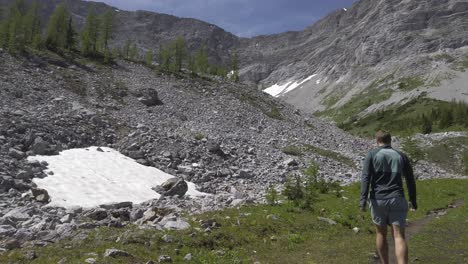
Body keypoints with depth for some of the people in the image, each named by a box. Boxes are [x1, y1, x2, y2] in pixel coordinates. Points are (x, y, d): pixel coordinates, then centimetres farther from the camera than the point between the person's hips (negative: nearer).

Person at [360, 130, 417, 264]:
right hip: (397, 200, 1)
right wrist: (413, 201, 23)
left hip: (378, 200, -1)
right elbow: (410, 181, 12)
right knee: (399, 237, -2)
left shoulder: (372, 154, 2)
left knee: (381, 233, 18)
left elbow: (365, 178, -10)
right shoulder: (402, 156, 10)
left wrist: (363, 200, -14)